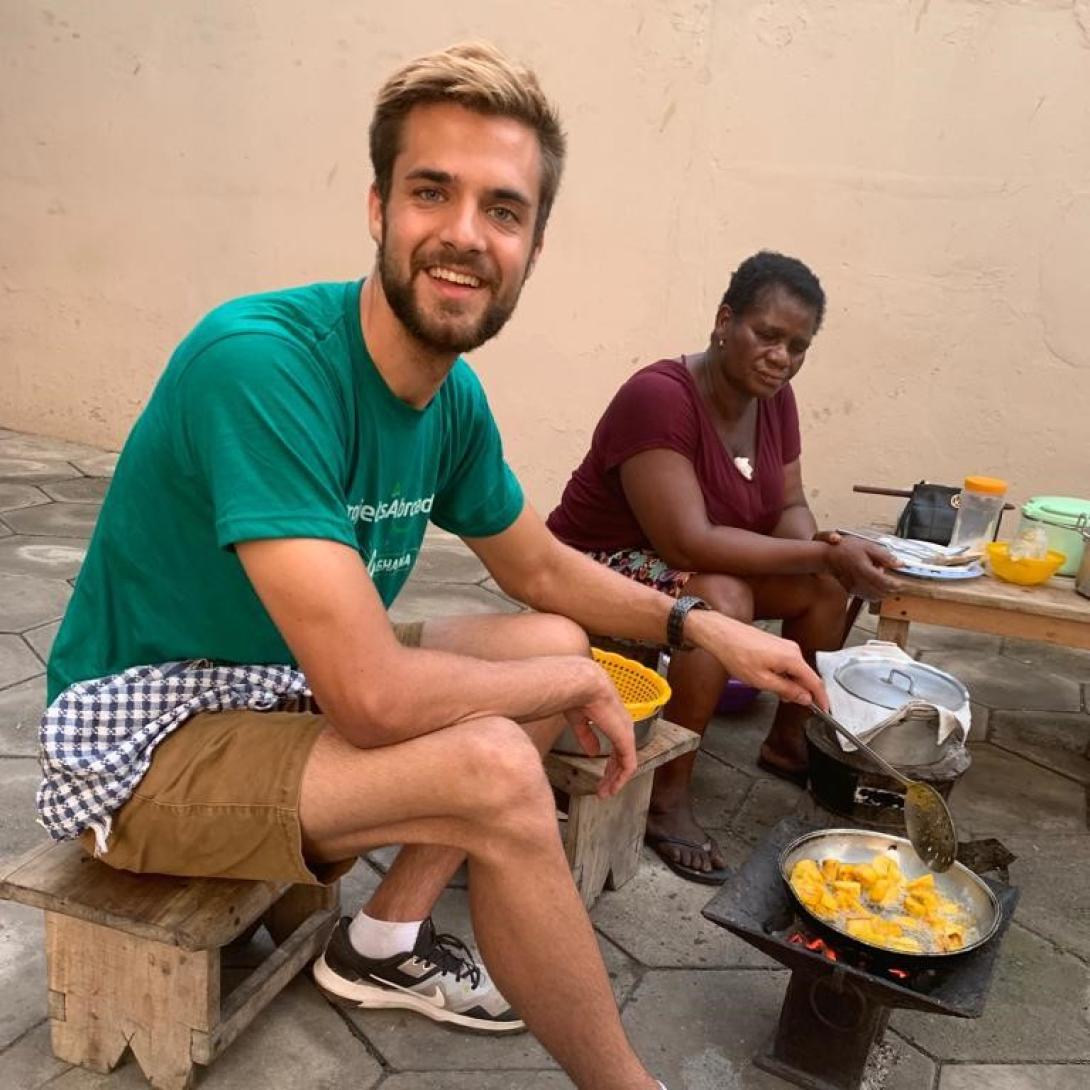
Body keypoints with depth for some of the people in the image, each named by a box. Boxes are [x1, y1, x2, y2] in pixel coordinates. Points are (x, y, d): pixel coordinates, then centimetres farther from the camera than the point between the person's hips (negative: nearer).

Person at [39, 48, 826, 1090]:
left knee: (555, 643, 7)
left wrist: (703, 627, 1)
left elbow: (542, 570, 12)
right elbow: (373, 693, -34)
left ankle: (386, 938, 9)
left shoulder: (456, 398, -4)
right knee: (494, 767, -28)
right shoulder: (261, 360, -29)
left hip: (288, 689, 9)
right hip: (144, 735, -8)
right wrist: (572, 684, -17)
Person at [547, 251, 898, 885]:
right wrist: (823, 552, -33)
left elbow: (790, 508, 1)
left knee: (827, 584, -3)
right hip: (600, 569, -8)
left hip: (692, 566, 8)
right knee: (723, 599, -33)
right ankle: (668, 796, -20)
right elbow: (689, 543, -34)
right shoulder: (659, 397, -28)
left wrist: (825, 548, -22)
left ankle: (789, 740, 16)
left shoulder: (774, 397, -3)